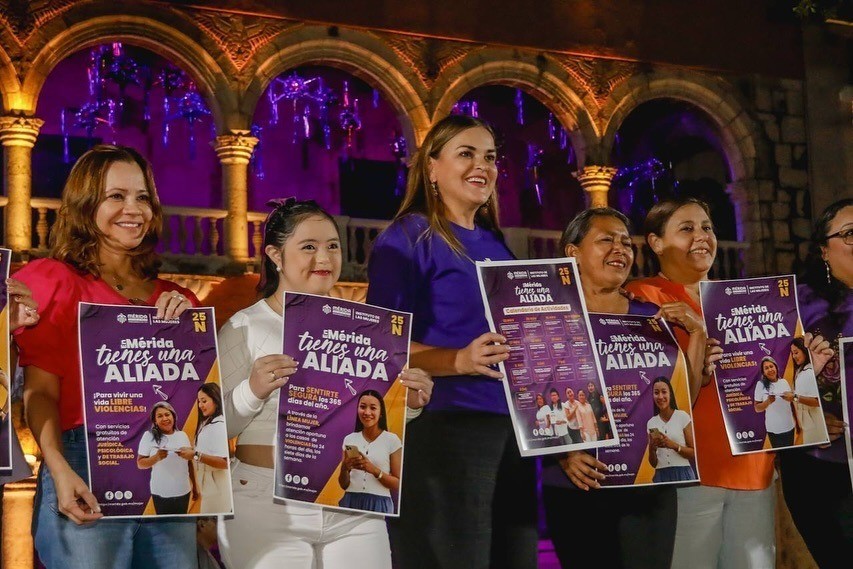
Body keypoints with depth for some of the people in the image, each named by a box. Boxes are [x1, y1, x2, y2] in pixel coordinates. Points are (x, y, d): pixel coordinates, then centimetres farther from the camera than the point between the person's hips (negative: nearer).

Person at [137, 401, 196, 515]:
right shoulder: (149, 436, -5)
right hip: (161, 493, -3)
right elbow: (140, 463, -7)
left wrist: (194, 486, 15)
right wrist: (156, 458, -24)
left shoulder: (182, 435, 6)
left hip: (183, 491, 4)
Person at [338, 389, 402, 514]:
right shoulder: (349, 439, 7)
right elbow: (343, 485, 10)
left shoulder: (392, 440, -2)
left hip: (378, 504, -3)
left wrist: (374, 470, -16)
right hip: (351, 502, 3)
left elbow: (398, 484, -3)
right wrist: (344, 469, -10)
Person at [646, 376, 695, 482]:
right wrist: (651, 448, -8)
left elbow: (695, 453, -2)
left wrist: (674, 445, -16)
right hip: (661, 476, 3)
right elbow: (653, 463, 11)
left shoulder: (682, 416, -1)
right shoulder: (651, 423, 8)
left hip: (682, 474, -3)